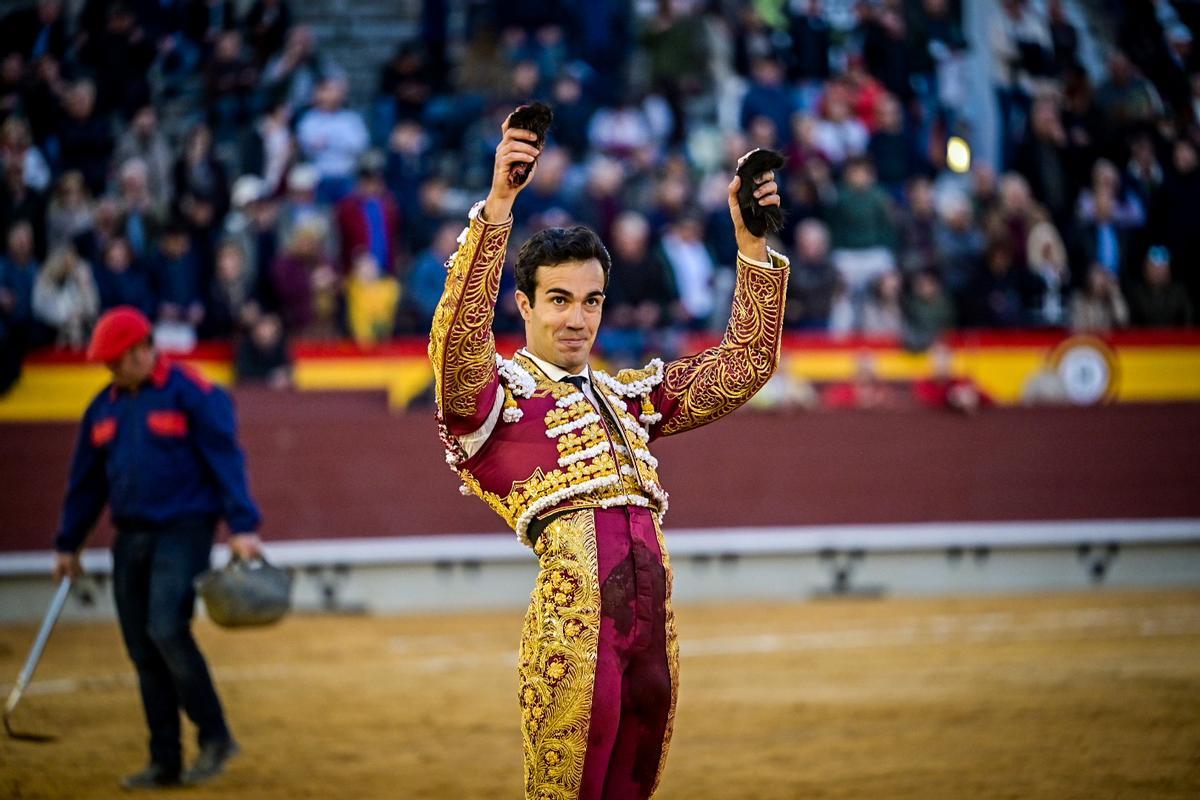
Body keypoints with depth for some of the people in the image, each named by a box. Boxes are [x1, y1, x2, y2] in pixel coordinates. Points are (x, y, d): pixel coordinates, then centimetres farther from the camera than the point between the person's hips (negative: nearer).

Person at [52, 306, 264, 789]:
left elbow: (226, 460, -10)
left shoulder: (191, 394, -7)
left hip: (183, 531, -7)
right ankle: (165, 762, 10)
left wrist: (242, 526, -17)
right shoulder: (105, 406, 13)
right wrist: (68, 545, 22)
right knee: (143, 653, 4)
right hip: (130, 539, 7)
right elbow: (85, 481, 20)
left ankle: (215, 736, -7)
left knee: (166, 629, -21)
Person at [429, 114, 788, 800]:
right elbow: (457, 339, -15)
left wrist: (752, 242, 13)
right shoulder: (497, 392, 5)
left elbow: (744, 367, 23)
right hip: (574, 615, -6)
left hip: (654, 632, 6)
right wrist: (497, 204, -24)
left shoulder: (630, 396, 23)